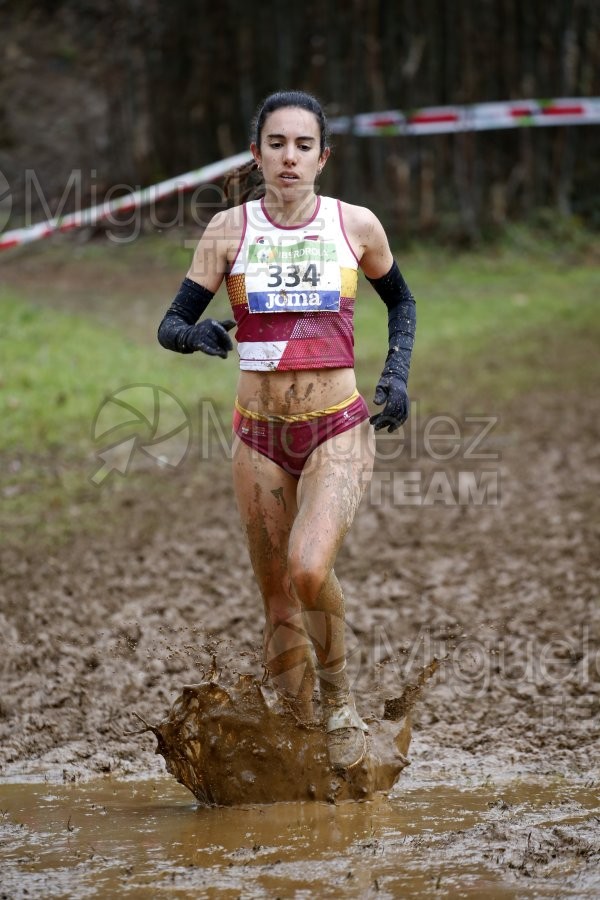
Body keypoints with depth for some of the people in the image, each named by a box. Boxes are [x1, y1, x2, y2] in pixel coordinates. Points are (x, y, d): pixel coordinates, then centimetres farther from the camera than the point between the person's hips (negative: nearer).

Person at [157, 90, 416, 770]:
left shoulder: (355, 225, 1)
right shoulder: (230, 229, 0)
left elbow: (401, 301, 19)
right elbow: (170, 324, -1)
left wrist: (396, 375, 4)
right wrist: (198, 334, -24)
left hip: (339, 430, -2)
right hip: (260, 435, 2)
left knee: (309, 567, -25)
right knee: (277, 597, 5)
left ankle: (340, 700, -1)